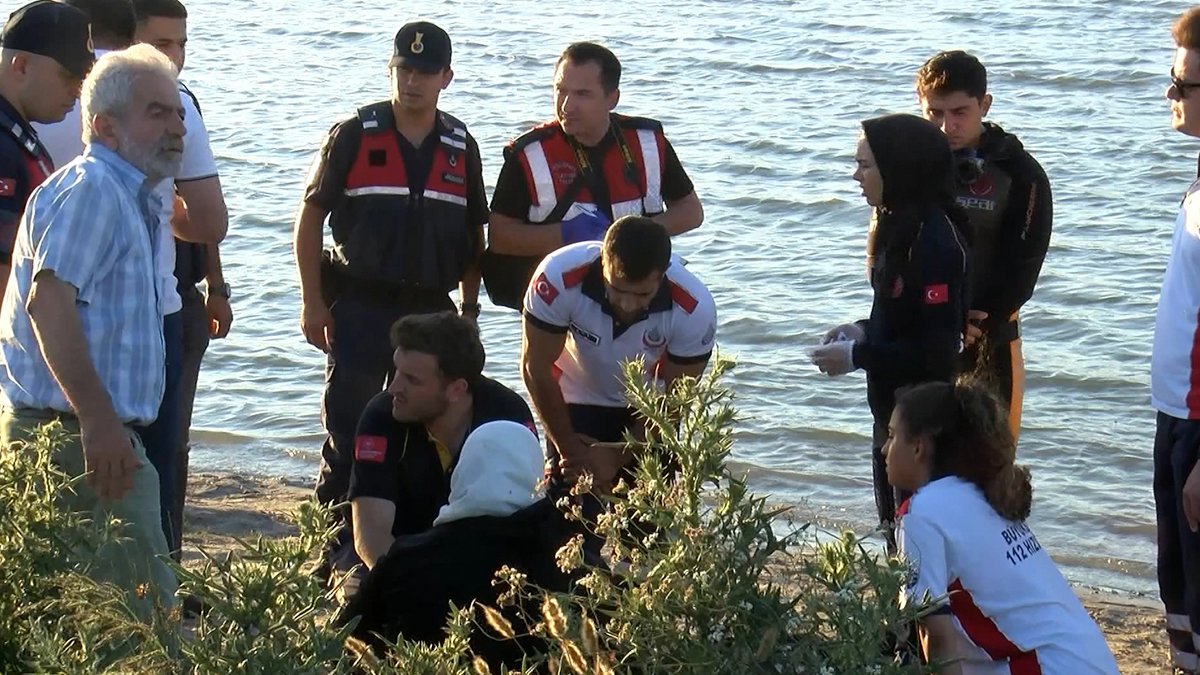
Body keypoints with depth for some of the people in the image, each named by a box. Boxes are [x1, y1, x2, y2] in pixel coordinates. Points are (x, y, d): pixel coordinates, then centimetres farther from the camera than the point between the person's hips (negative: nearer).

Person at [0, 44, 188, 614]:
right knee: (148, 613, -12)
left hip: (95, 432, 11)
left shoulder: (127, 197, 20)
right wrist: (99, 420, -30)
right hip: (76, 435, -11)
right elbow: (48, 300, -24)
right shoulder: (92, 188, -12)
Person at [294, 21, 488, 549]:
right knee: (349, 431, -3)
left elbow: (474, 236, 15)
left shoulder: (461, 148, 7)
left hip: (431, 311, 4)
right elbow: (310, 218, -1)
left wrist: (470, 308, 10)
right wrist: (313, 302, -6)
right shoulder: (354, 136, -3)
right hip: (359, 307, -3)